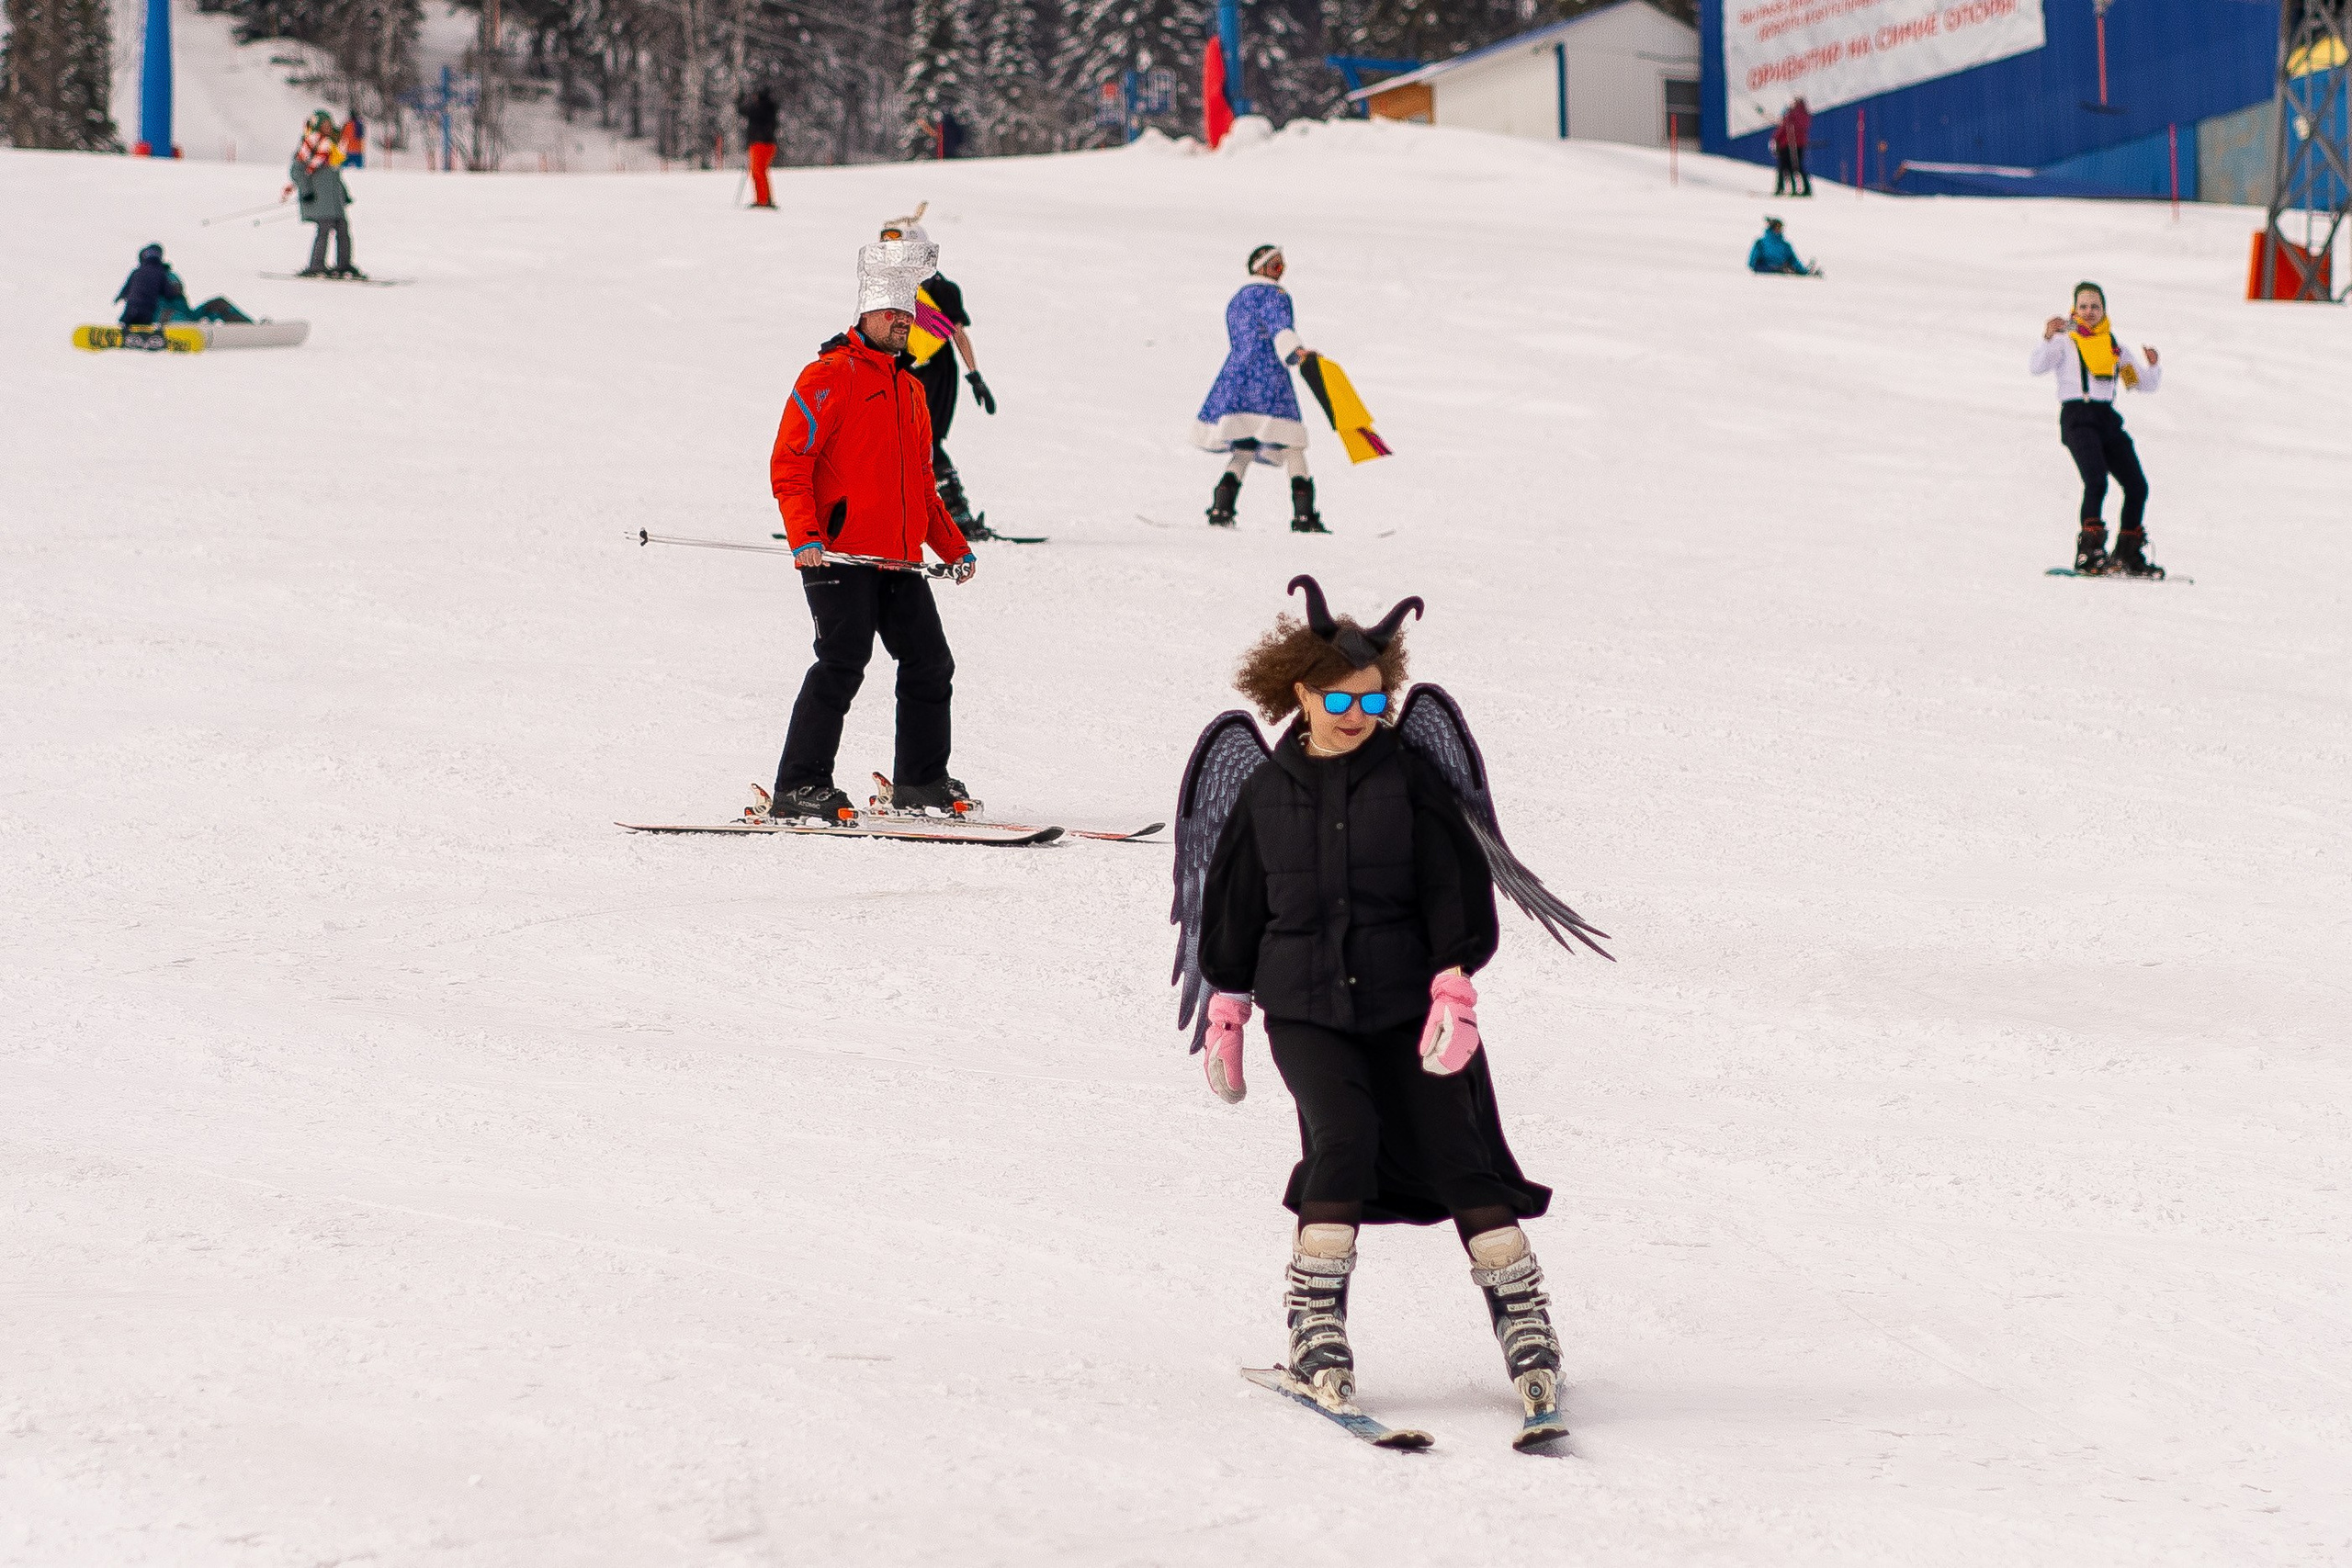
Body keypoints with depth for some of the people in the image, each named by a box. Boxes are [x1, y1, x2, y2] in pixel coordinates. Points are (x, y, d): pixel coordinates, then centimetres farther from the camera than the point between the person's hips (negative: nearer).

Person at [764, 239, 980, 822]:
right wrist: (804, 538, -22)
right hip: (839, 555, -8)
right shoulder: (829, 378, -3)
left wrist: (954, 548, 22)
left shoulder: (910, 390, 22)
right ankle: (799, 787, -11)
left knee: (930, 664, 7)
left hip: (900, 561, 8)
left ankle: (921, 780, 20)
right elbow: (788, 466, -10)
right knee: (843, 661, -14)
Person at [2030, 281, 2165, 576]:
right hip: (2077, 417, -5)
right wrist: (2048, 338, -27)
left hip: (2108, 419, 5)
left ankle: (2129, 554, 13)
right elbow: (2036, 367, -11)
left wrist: (2152, 365, -2)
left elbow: (2146, 384, 19)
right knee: (2096, 480, -24)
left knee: (2137, 486, -1)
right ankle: (2089, 552, -24)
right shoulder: (2065, 341, 7)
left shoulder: (2115, 345, 20)